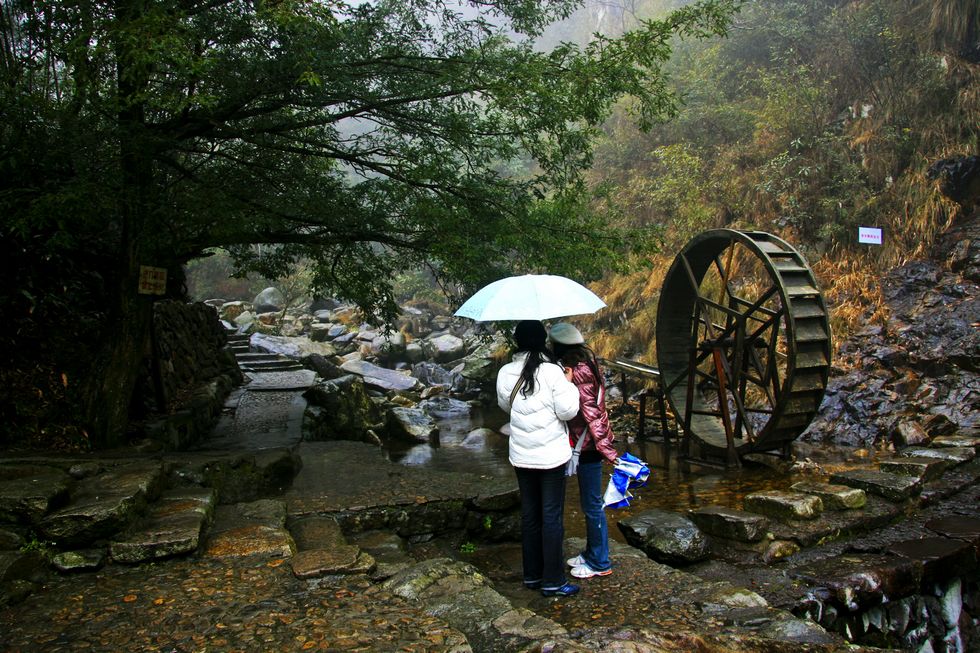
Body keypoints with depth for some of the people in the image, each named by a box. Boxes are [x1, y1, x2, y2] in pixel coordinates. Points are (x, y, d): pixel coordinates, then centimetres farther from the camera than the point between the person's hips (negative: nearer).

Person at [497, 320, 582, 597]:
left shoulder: (505, 373, -3)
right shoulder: (552, 372, -17)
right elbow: (568, 411, -15)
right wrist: (570, 385, -1)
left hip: (521, 457, 5)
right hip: (551, 456, -5)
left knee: (529, 515, 16)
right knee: (552, 517, 5)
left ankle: (532, 575, 27)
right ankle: (552, 581, 13)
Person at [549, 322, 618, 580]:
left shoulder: (579, 373, -22)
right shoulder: (585, 364, 8)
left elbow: (591, 413, -23)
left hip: (589, 443, -10)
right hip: (587, 442, 10)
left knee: (592, 505, 3)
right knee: (589, 502, 21)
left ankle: (600, 563, 17)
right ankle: (591, 553, 35)